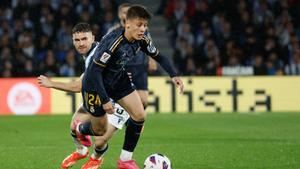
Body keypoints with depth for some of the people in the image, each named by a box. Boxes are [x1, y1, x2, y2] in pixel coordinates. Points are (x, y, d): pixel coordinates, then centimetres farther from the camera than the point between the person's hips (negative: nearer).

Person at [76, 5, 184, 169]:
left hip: (118, 79, 6)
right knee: (100, 130, 6)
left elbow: (159, 56, 3)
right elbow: (94, 71, -32)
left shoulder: (142, 40, -13)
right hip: (95, 82, -6)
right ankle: (79, 129, 45)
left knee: (139, 115, -8)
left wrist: (174, 75, -13)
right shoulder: (112, 42, -34)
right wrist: (105, 100, -31)